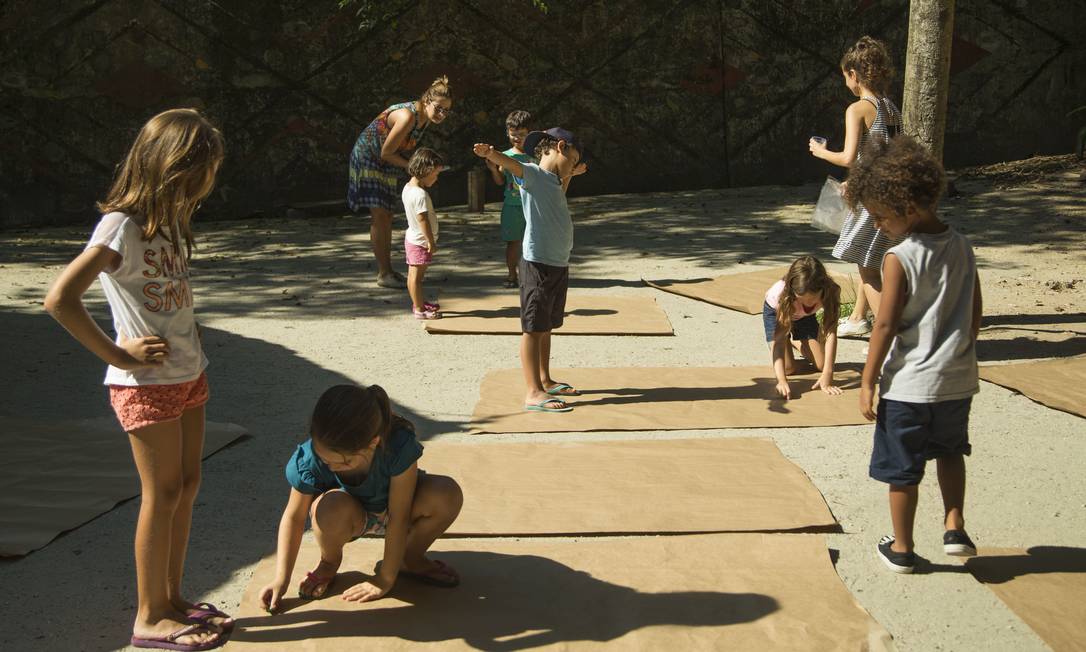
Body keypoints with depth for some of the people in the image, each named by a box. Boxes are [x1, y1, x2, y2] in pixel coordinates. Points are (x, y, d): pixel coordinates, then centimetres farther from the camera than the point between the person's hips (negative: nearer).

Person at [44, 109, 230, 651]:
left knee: (185, 486, 13)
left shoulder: (169, 221, 9)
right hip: (146, 384, -8)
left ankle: (172, 598, 25)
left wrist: (193, 356, 2)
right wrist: (119, 355, -19)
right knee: (163, 494, -1)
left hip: (186, 375, 8)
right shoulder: (123, 226, -19)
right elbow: (60, 299, -27)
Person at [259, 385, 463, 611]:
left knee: (447, 494, -31)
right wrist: (281, 580, -17)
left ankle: (410, 560, -1)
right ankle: (329, 562, -2)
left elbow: (398, 518, -28)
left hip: (389, 508, 0)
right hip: (352, 516, 0)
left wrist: (385, 580, -21)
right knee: (333, 508, -39)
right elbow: (294, 516, -16)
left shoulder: (399, 447, -37)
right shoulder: (309, 460, -32)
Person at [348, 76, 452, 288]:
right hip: (368, 159, -9)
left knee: (387, 217, 12)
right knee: (379, 215, -11)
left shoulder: (425, 118, -3)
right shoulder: (407, 116, -31)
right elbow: (386, 153, -26)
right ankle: (384, 274, -8)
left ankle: (387, 269, 21)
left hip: (386, 164, 9)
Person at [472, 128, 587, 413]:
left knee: (546, 326, 18)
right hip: (538, 262, -9)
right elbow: (511, 163, -31)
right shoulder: (532, 173, -9)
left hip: (559, 263, 9)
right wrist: (491, 154, -50)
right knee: (534, 327, -6)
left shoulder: (553, 180, 18)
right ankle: (533, 392, -4)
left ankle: (545, 381, 30)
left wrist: (569, 176, 46)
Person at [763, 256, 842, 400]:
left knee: (822, 364, -3)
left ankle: (798, 344, 27)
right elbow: (779, 339, -46)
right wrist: (781, 380, -59)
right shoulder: (783, 293, -44)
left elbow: (831, 332, -39)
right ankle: (790, 345, 18)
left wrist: (827, 375, -48)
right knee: (787, 368, -15)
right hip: (775, 311, -3)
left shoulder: (830, 291, -38)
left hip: (805, 315, 3)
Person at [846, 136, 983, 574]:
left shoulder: (900, 258, -18)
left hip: (907, 384, -6)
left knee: (903, 469, 10)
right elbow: (975, 314, 8)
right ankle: (954, 526, 18)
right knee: (950, 451, 28)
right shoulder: (961, 247, 1)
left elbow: (886, 325, -17)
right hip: (956, 380, 6)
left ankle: (902, 549, 22)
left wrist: (867, 382, -9)